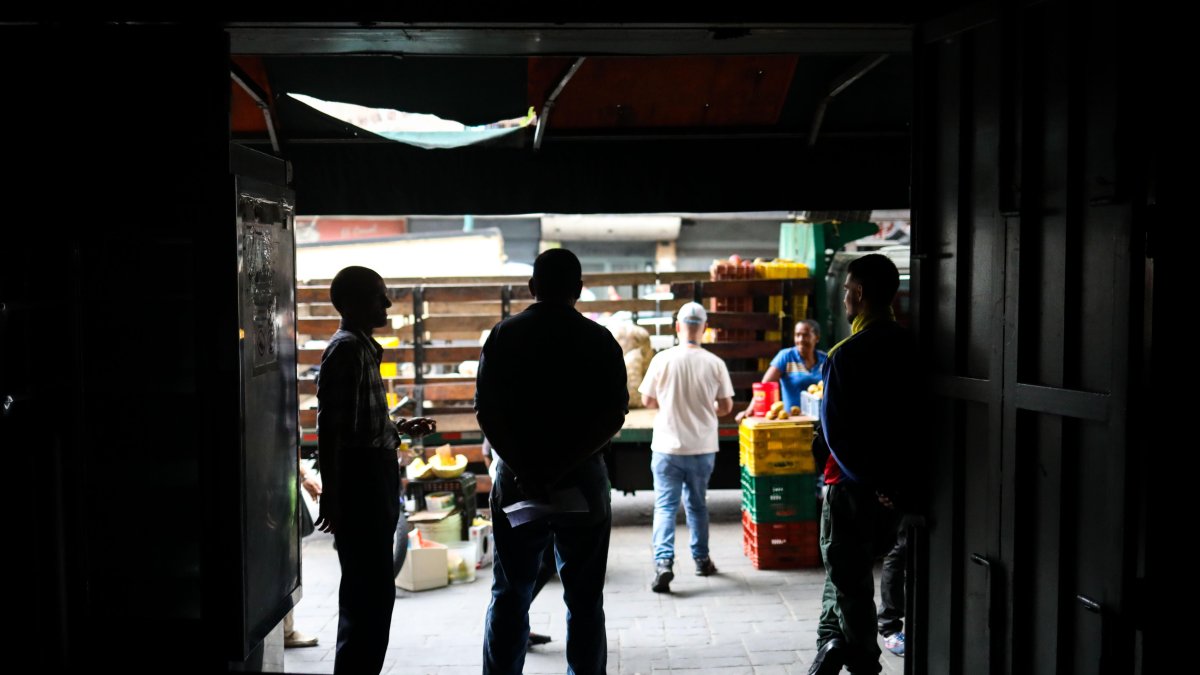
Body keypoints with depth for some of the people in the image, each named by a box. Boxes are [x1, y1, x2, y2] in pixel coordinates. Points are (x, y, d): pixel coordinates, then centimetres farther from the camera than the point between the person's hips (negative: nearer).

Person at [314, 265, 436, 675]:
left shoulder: (364, 348, 16)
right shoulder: (346, 349, -14)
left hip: (374, 476, 10)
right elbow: (329, 428, -20)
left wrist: (402, 429, 19)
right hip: (360, 478, -10)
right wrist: (331, 495, -23)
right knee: (372, 591, -7)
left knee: (366, 590, 17)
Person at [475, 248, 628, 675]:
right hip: (583, 480, -1)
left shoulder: (503, 336, 1)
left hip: (517, 479, 1)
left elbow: (485, 410, -5)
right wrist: (566, 465, -14)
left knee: (509, 596, 11)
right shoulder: (599, 340, -2)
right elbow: (614, 414, -10)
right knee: (585, 600, 8)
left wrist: (524, 468, -11)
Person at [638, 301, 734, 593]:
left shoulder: (662, 360, -9)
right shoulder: (714, 363, -6)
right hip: (703, 448, 2)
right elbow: (726, 407, 0)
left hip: (667, 447, -2)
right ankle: (701, 559, 28)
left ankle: (663, 561, -13)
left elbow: (647, 400, 0)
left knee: (665, 506, 2)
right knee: (697, 504, 18)